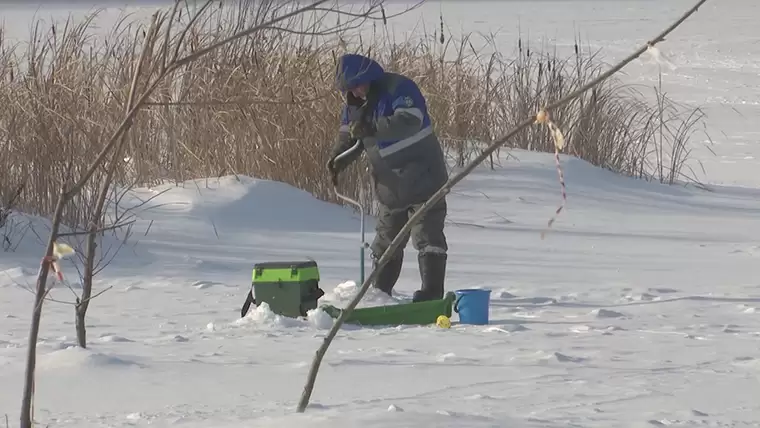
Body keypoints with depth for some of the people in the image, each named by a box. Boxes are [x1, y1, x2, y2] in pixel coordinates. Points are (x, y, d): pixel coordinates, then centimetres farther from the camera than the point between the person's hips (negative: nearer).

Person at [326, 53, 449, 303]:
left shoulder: (398, 88, -18)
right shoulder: (354, 103, 6)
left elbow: (410, 121, -33)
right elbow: (349, 135, 12)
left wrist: (373, 128, -43)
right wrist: (338, 157, -10)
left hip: (422, 176, -8)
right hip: (389, 185, 8)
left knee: (427, 235, -11)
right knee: (386, 239, 13)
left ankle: (432, 293, -13)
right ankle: (378, 293, 21)